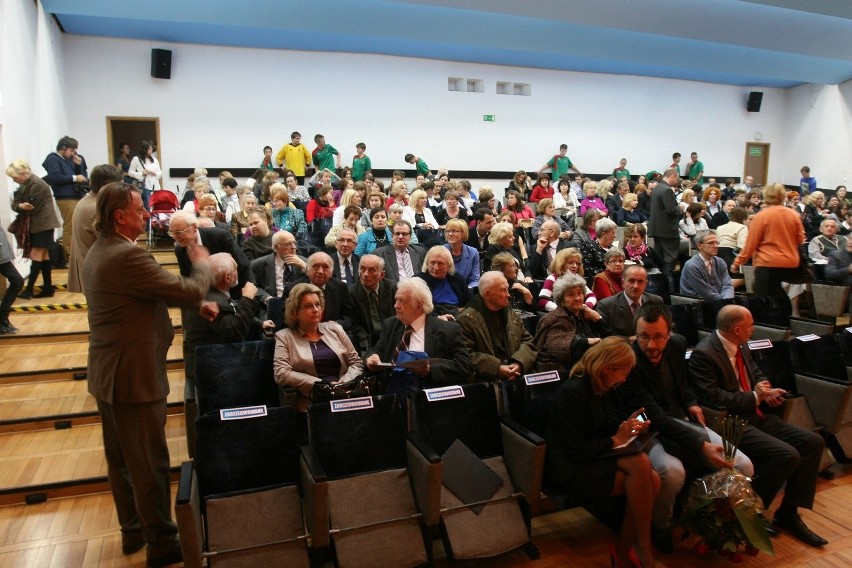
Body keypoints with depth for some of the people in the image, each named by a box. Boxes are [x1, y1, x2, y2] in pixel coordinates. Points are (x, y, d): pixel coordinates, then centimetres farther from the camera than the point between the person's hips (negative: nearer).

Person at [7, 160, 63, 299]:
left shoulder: (37, 184, -18)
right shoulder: (24, 185, 13)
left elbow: (33, 208, -20)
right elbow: (15, 203, 5)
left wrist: (21, 207, 0)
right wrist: (20, 206, -18)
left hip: (43, 224, -10)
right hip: (35, 225, 10)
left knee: (36, 255, -8)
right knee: (43, 256, 9)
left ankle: (29, 289, -5)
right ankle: (48, 288, 12)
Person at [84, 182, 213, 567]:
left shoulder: (97, 252, 8)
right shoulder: (128, 256, -24)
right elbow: (191, 291, -23)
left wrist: (195, 302, 7)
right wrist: (202, 263, -3)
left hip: (107, 373, 10)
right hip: (134, 376, -10)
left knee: (121, 459, 20)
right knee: (150, 462, 3)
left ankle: (132, 530, 37)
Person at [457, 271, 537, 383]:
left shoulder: (512, 314, 18)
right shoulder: (467, 319, -5)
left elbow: (528, 341, 15)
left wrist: (519, 363, -5)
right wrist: (496, 368, -18)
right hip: (486, 380, -7)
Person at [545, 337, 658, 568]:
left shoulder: (603, 389, 7)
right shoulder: (572, 391, -20)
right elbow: (575, 450, -21)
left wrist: (627, 426, 2)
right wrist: (615, 440, -12)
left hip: (594, 458, 8)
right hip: (568, 468, -8)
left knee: (652, 480, -17)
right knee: (640, 463, -27)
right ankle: (643, 548, -10)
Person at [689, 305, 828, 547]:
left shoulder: (741, 346, 9)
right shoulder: (703, 354, -19)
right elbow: (713, 398, -25)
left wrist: (766, 390, 1)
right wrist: (755, 396, -14)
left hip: (759, 417, 10)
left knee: (813, 442, 1)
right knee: (787, 455, -23)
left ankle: (788, 513, 8)